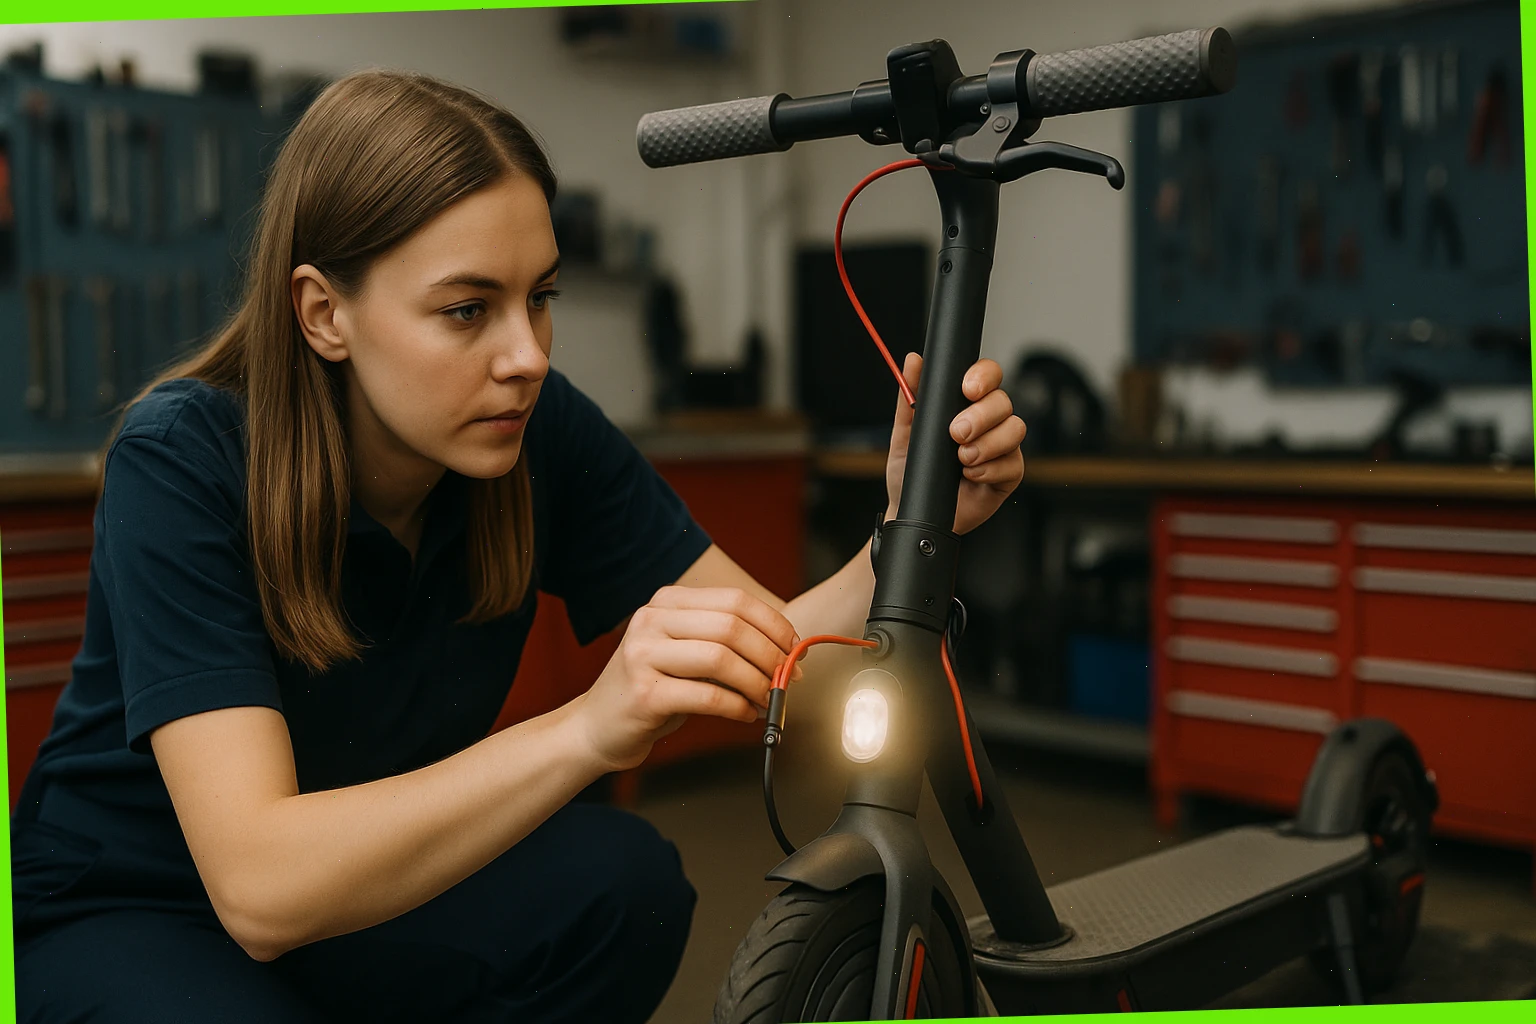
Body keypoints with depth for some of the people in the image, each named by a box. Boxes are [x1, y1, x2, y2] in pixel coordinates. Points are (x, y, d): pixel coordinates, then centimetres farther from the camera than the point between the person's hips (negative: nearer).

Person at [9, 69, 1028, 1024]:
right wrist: (586, 730, -49)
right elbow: (259, 887, -36)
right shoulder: (181, 461, -27)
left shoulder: (542, 433, -15)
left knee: (622, 883, -27)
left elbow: (771, 673, -16)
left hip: (371, 889, 4)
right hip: (123, 917, -3)